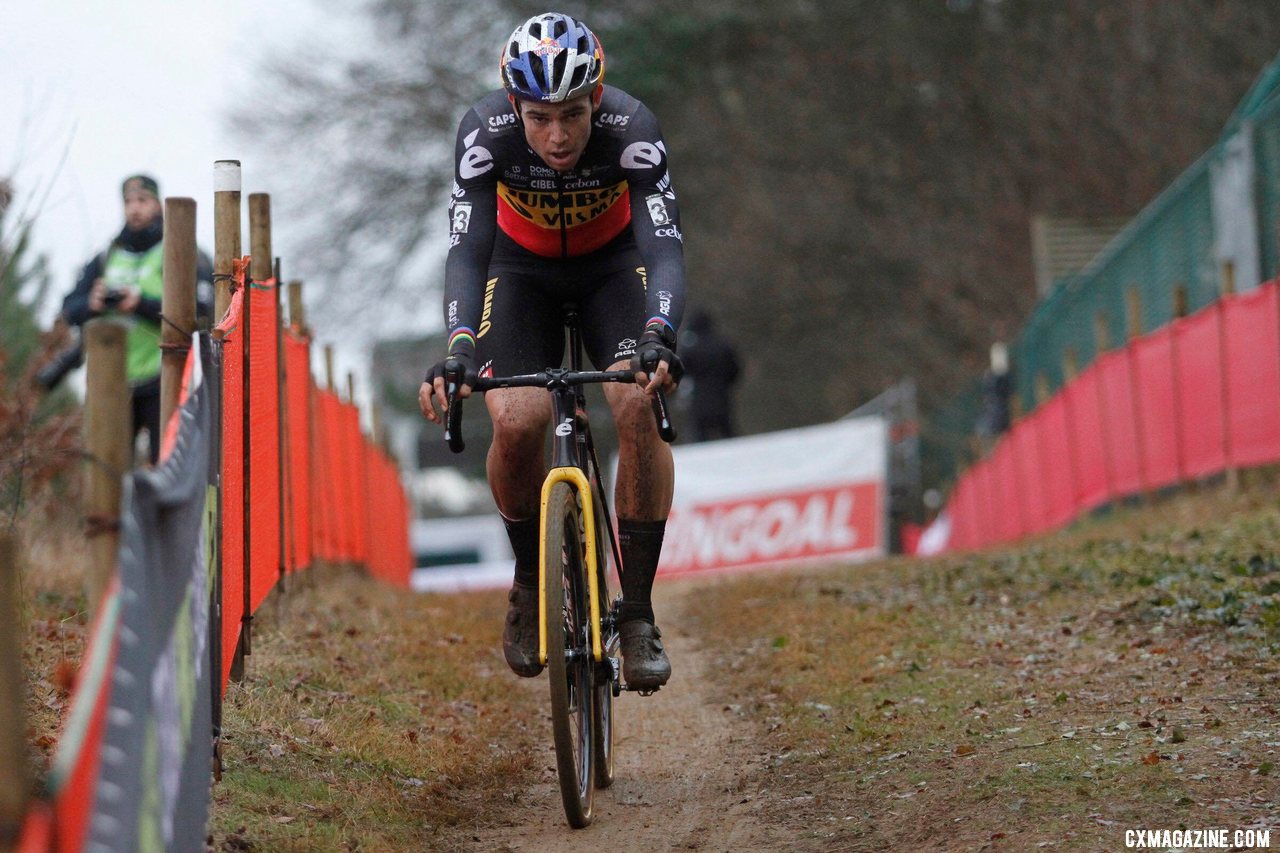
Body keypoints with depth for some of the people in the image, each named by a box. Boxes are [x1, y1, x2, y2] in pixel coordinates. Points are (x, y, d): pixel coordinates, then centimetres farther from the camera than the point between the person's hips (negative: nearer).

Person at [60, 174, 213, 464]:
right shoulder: (105, 259, 16)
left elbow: (200, 312, -12)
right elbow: (70, 310, 9)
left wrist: (141, 304, -21)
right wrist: (92, 304, -15)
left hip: (161, 384, -4)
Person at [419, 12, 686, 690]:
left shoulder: (631, 130, -33)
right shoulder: (485, 132, -31)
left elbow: (664, 247, -39)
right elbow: (466, 252, -34)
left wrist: (658, 338, -57)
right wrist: (459, 349, -51)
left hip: (613, 263, 0)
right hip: (520, 267, 0)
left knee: (640, 406, -25)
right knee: (517, 420, -23)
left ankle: (638, 614, -15)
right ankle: (530, 582, 4)